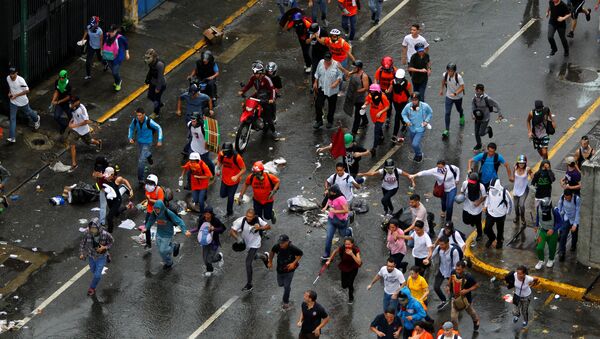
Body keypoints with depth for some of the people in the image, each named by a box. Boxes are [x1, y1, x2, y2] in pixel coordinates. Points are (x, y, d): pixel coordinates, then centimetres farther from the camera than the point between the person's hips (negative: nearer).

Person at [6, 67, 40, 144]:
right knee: (12, 119, -3)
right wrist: (9, 92, -4)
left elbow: (27, 91, -23)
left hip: (23, 102, -4)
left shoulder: (20, 80, -30)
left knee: (28, 113, 24)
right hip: (13, 102, 4)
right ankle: (12, 138, -4)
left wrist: (16, 95, -27)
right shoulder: (8, 78, -11)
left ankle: (36, 119, 61)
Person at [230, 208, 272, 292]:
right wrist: (237, 238, -46)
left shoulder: (257, 220, -23)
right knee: (254, 256, 30)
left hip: (255, 244, -3)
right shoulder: (241, 221, -26)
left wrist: (260, 228, -31)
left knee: (248, 262, -11)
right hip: (247, 243, 3)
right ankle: (265, 256, 67)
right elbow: (232, 231, -27)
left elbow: (268, 226, -11)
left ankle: (249, 285, 2)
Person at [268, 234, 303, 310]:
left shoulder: (292, 248, -29)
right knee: (280, 284, 22)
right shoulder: (277, 247, -21)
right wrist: (270, 262, 5)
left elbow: (300, 254, -10)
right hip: (280, 269, 4)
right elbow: (272, 252, 3)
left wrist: (294, 263, -19)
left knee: (287, 286, -2)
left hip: (289, 270, -4)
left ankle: (286, 302, 17)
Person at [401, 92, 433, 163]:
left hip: (420, 129, -3)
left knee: (415, 144, -16)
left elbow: (430, 113, 1)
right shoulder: (408, 106, -18)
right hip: (412, 128, 3)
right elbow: (403, 114, 1)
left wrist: (426, 121, -11)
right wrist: (407, 121, -16)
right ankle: (417, 154, 53)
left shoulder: (425, 106, -20)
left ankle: (419, 154, 18)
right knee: (413, 144, 21)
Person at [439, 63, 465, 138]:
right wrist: (442, 89, 17)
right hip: (449, 96, 1)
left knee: (459, 109, 26)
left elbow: (462, 87, -23)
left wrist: (455, 93, -36)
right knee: (447, 113, -9)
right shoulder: (445, 75, -19)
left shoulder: (458, 77, -29)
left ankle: (461, 116, 63)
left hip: (458, 97, -1)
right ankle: (447, 130, -5)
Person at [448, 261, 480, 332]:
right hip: (455, 298, 3)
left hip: (465, 298, -2)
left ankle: (476, 320, 62)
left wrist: (467, 290, -30)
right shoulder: (454, 272, -19)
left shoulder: (468, 277, -32)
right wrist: (448, 286, -3)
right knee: (453, 317, -2)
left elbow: (477, 285, -19)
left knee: (470, 311, 28)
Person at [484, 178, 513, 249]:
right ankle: (491, 238, 41)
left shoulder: (504, 192, -30)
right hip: (490, 213, 3)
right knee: (487, 229, 8)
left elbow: (509, 202, -12)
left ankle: (499, 241, 49)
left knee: (500, 230, 19)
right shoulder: (491, 190, -17)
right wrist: (485, 206, 1)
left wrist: (507, 212, -2)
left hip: (500, 215, -3)